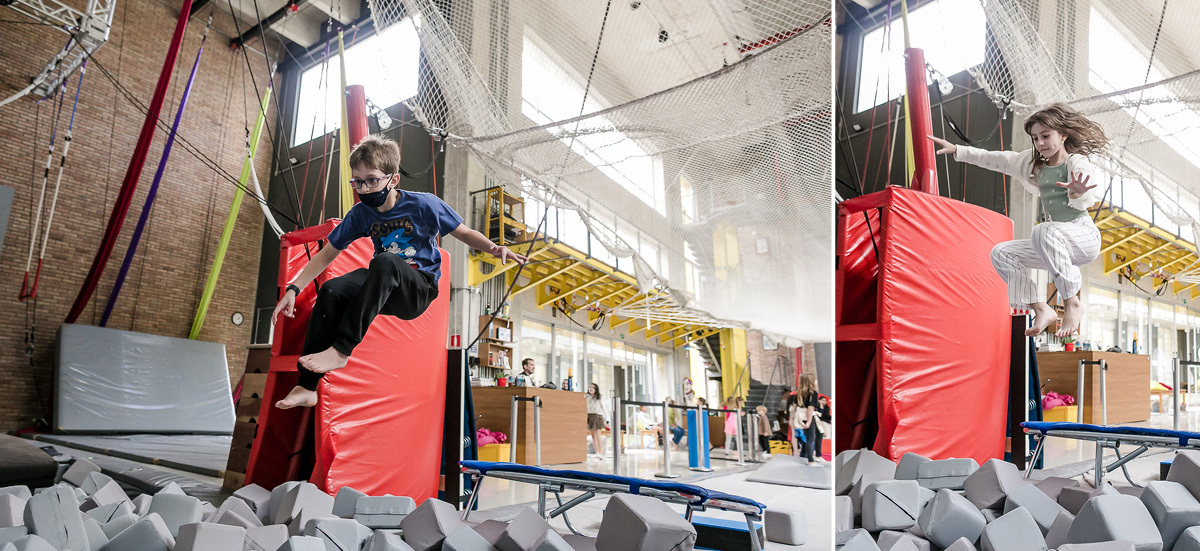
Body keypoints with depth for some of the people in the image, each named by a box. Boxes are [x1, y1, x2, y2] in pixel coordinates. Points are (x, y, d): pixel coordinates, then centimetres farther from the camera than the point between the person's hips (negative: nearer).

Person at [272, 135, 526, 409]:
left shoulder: (424, 205, -9)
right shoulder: (360, 214, 2)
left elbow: (465, 233, -2)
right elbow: (327, 254, 8)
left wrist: (493, 248, -23)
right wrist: (293, 288, -2)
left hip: (419, 290, -4)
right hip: (383, 289, 5)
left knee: (385, 261, -36)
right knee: (331, 291, -25)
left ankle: (341, 350, -34)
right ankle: (306, 388, -24)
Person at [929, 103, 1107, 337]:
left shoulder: (1077, 162, -7)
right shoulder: (1035, 164, 15)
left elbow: (1085, 200, -26)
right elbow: (997, 160, 17)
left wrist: (1077, 193, -50)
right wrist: (957, 150, 14)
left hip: (1085, 236, -8)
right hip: (1058, 245, 8)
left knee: (1044, 230, -38)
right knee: (1002, 253, -3)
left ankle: (1072, 303, -29)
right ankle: (1041, 309, -10)